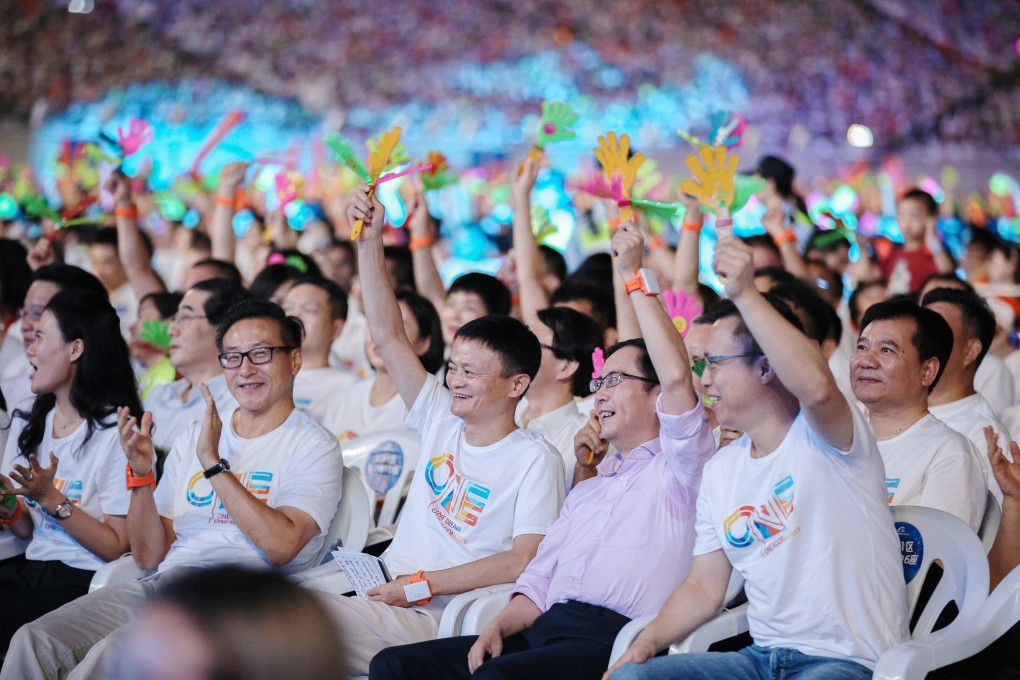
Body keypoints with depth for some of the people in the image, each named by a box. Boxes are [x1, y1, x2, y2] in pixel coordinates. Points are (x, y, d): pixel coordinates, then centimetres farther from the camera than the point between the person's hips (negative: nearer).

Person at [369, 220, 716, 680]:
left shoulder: (675, 466, 8)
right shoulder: (588, 489, 32)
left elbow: (676, 377, -11)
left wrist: (633, 275, -7)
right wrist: (497, 628, 4)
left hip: (612, 640, -8)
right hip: (546, 630, 8)